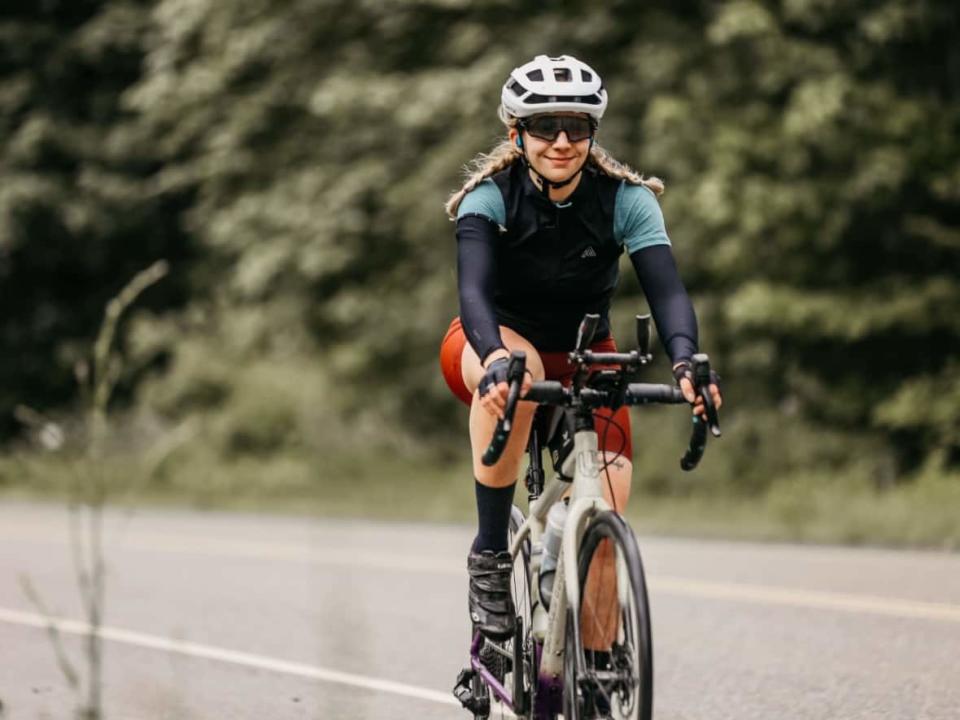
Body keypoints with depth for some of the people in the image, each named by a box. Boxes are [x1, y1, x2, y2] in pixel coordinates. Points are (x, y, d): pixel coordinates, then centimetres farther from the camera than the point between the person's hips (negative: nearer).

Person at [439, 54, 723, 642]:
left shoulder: (626, 200, -16)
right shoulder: (490, 197, -20)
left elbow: (667, 289, -28)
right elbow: (474, 290, -35)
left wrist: (685, 361, -49)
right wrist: (495, 357, -56)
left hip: (582, 359, 2)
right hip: (492, 344, -2)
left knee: (606, 506, -18)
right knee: (516, 378, -40)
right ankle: (489, 556, -29)